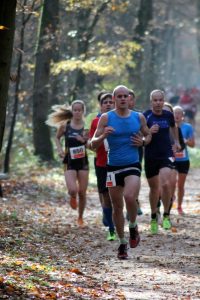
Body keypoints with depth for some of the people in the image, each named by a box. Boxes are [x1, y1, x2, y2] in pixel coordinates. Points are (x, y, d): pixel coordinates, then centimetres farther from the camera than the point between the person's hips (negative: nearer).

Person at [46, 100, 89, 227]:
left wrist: (85, 140, -20)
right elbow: (57, 138, 16)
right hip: (70, 162, -1)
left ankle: (80, 218, 27)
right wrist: (60, 149, 0)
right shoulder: (65, 125, -2)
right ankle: (73, 198, 18)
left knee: (82, 193, 6)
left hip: (83, 161, 1)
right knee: (73, 190, -20)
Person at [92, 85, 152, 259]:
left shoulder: (139, 117, 4)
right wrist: (103, 136, -23)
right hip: (113, 166, 1)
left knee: (129, 197, -26)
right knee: (117, 207, 6)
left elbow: (148, 135, 20)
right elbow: (94, 143, -2)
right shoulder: (106, 118, -1)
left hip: (132, 166, -1)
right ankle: (122, 243, 21)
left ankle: (133, 227, 2)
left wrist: (143, 142, -3)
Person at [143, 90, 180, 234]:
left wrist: (177, 142, 25)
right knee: (154, 188, 10)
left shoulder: (168, 115, 3)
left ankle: (166, 216, -4)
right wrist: (149, 132, -27)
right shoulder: (145, 116, -8)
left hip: (166, 155, 1)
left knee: (165, 184, -20)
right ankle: (154, 217, 30)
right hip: (150, 156, -1)